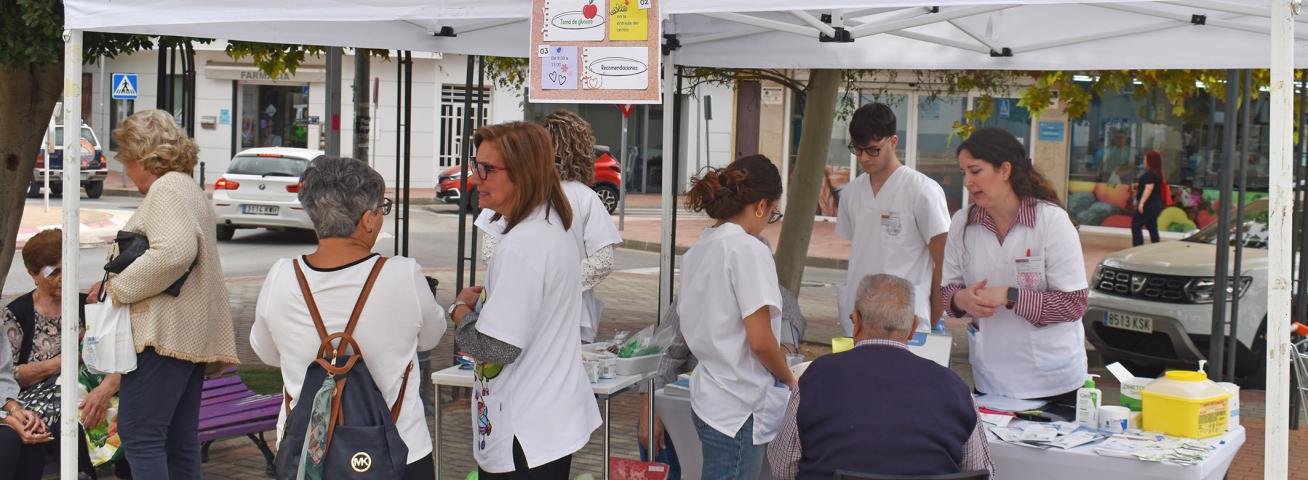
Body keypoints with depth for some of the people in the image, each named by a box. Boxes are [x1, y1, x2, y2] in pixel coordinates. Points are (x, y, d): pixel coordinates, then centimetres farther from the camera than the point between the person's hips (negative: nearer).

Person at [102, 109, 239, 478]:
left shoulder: (165, 190, -9)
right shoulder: (191, 190, 24)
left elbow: (174, 251, -25)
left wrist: (117, 288, -15)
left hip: (167, 333, -10)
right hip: (194, 333, 10)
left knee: (138, 434, -10)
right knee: (180, 439, 11)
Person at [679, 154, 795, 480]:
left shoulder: (698, 249, 10)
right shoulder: (749, 249, -16)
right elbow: (760, 341, -18)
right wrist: (789, 379, -1)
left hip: (707, 399, 9)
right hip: (740, 408, -8)